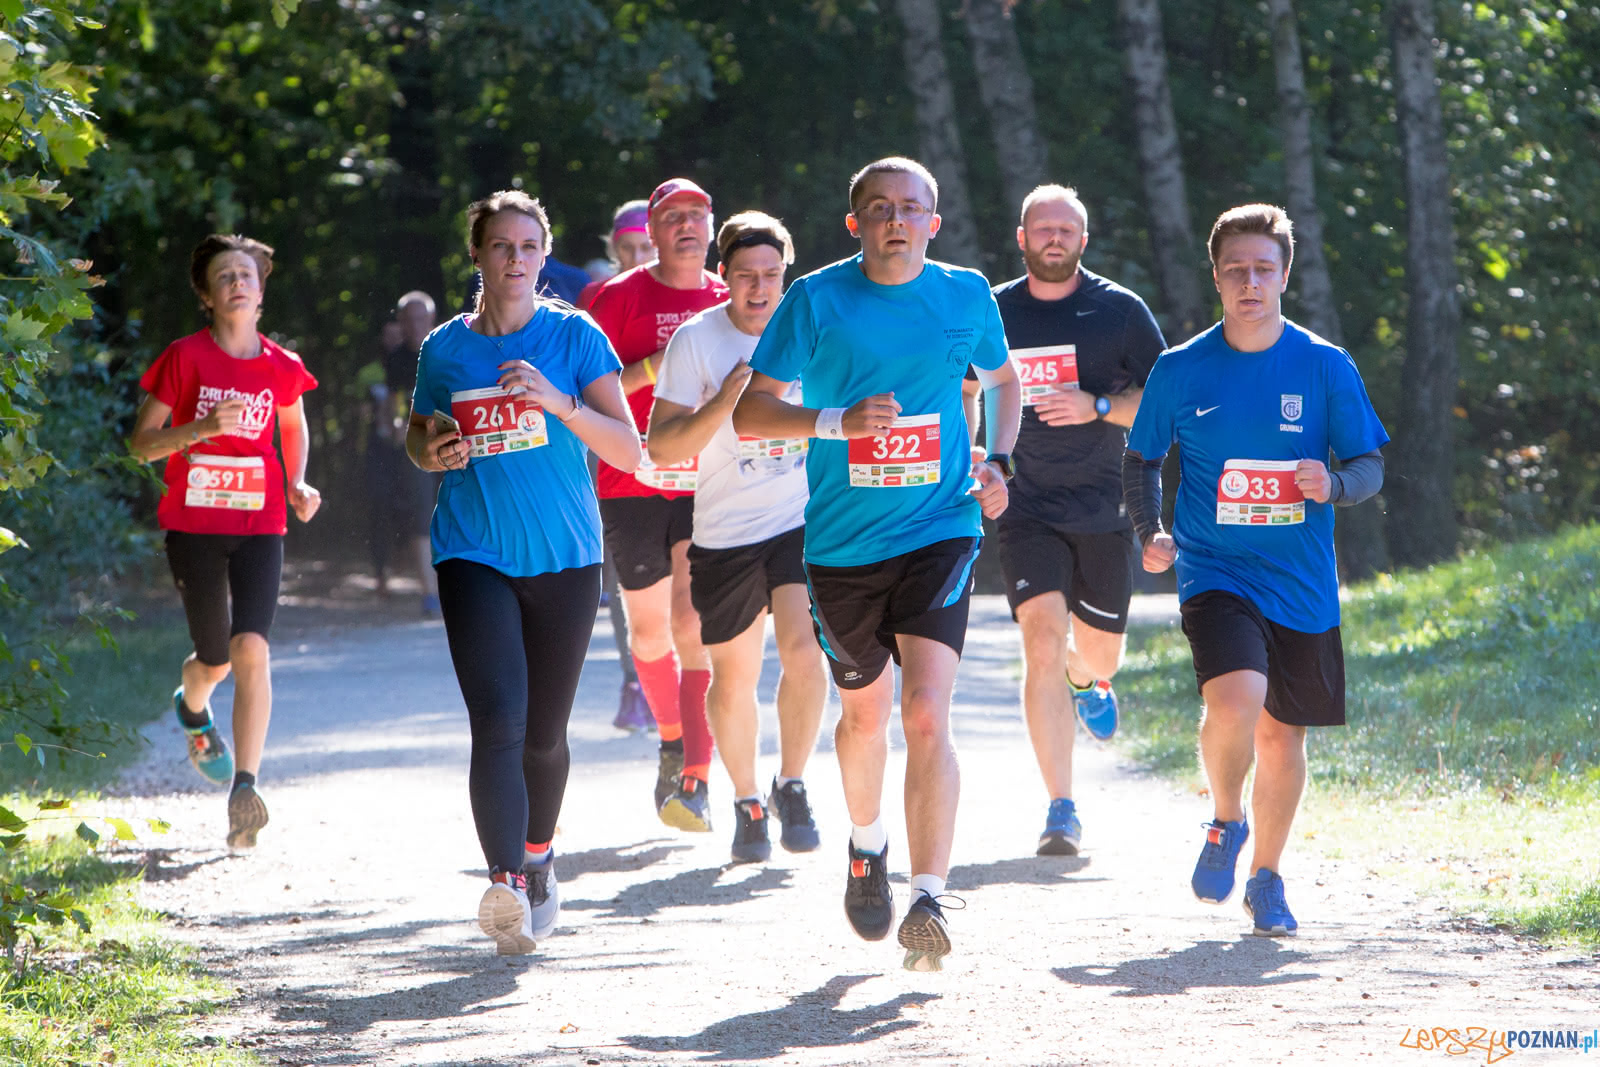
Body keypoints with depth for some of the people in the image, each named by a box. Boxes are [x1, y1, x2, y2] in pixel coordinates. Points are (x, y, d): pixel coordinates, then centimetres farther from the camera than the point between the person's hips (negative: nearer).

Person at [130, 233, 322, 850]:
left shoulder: (281, 366, 3)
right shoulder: (185, 358, -5)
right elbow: (141, 443, -3)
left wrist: (297, 485, 7)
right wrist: (201, 428, -20)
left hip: (259, 525, 1)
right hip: (193, 524, -1)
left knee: (251, 649, -19)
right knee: (217, 660, 9)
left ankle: (244, 788, -22)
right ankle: (192, 707, 48)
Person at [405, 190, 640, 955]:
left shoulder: (575, 337, 0)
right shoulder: (445, 348, 5)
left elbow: (627, 451, -5)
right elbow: (418, 434, 21)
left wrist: (560, 404, -20)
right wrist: (431, 450, -3)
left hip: (564, 556, 0)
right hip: (474, 554, 0)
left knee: (544, 733, 10)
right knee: (497, 722, -18)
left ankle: (537, 855, 37)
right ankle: (507, 888, -27)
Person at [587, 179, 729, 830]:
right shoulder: (620, 297, 1)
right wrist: (659, 365, -18)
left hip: (707, 488, 0)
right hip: (633, 484, 0)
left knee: (693, 622, -17)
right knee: (649, 628, 10)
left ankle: (694, 779, -20)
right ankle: (673, 744, 35)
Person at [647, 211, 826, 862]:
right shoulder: (696, 340, -7)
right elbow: (661, 448, -12)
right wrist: (723, 402, -22)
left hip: (803, 521, 0)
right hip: (724, 532, 0)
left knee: (803, 651, -19)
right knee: (733, 677, 7)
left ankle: (791, 785, 2)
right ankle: (747, 803, 28)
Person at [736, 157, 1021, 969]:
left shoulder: (966, 295, 3)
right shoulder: (817, 299, -4)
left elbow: (1001, 379, 22)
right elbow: (749, 411, -6)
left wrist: (998, 461, 5)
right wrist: (840, 421, -21)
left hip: (939, 532, -1)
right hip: (842, 542, 1)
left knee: (926, 716, -17)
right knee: (866, 714, 16)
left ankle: (928, 900, -19)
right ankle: (867, 845, 46)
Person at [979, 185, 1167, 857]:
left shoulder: (1120, 311, -1)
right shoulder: (992, 313, 3)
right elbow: (964, 393, 18)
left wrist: (1096, 406, -16)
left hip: (1105, 509, 1)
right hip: (1026, 507, -1)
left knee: (1098, 653, 11)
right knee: (1044, 641, -17)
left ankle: (1086, 679, 53)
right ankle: (1061, 811, -17)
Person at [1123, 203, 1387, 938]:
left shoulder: (1327, 367, 0)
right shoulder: (1180, 371, 0)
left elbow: (1370, 466, 3)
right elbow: (1141, 460, 11)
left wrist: (1334, 485, -19)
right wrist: (1149, 531, -7)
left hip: (1302, 586, 2)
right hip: (1214, 573, -2)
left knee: (1283, 734, 9)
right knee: (1235, 699, -25)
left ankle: (1266, 878, 31)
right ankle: (1225, 822, 4)